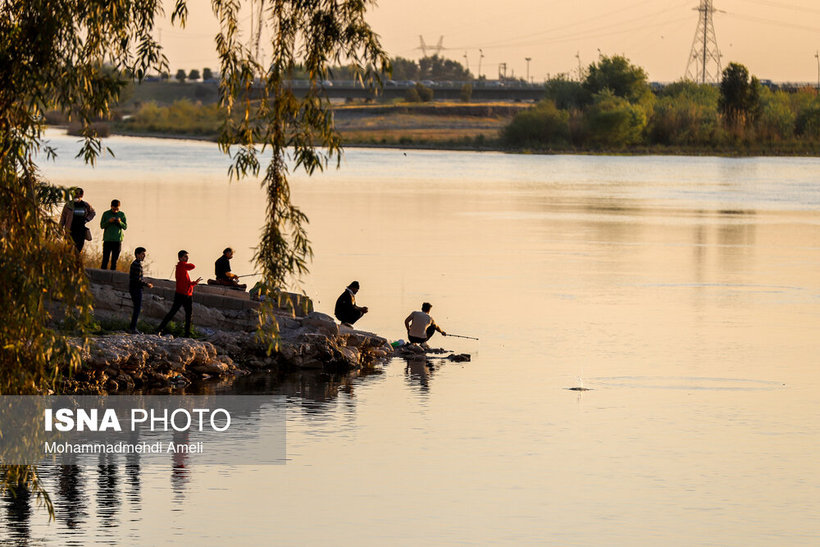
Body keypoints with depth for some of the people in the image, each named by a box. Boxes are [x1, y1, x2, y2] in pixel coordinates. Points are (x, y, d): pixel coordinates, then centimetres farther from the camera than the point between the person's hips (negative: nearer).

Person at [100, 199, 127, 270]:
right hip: (107, 240, -1)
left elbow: (125, 227, 5)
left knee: (114, 260, 1)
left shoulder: (122, 215, 7)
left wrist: (120, 222, -15)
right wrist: (109, 221, -15)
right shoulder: (106, 214, 4)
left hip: (117, 240, 1)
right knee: (105, 259, -5)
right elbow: (102, 226, 2)